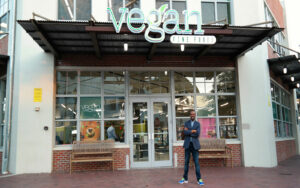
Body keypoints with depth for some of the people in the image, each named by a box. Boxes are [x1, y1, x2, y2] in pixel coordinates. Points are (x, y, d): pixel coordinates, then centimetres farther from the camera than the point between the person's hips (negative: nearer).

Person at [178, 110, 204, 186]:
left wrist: (189, 132, -9)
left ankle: (199, 179, 2)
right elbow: (185, 132, -11)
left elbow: (197, 134, -10)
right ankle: (185, 179, 15)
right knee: (186, 162, 7)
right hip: (187, 145, 1)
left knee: (196, 162, -4)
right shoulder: (186, 123, 8)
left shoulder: (198, 124, 5)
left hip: (195, 145, -1)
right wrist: (192, 131, -13)